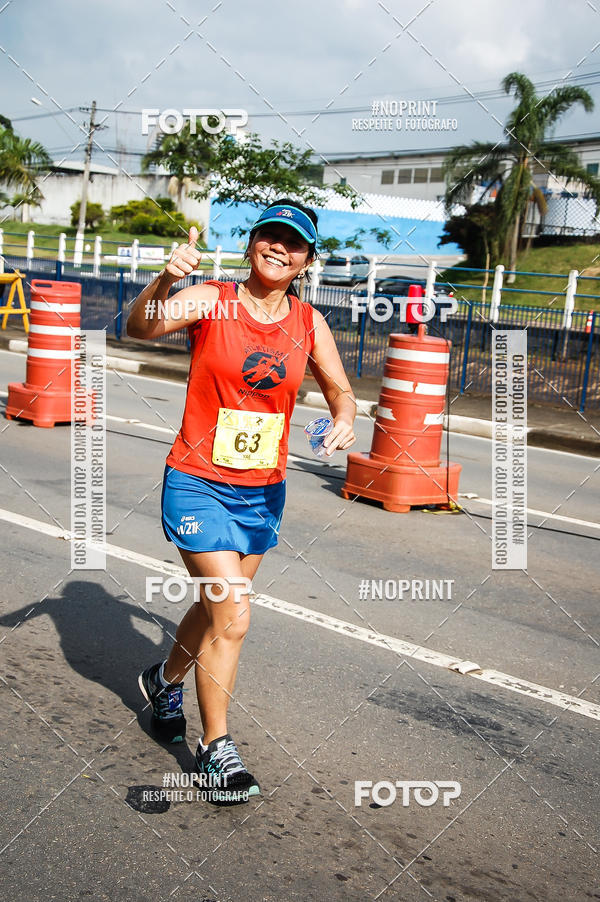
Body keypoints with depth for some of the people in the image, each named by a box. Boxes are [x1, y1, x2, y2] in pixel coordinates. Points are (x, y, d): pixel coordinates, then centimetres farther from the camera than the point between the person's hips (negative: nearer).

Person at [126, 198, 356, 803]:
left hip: (263, 492, 5)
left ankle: (165, 681, 49)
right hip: (198, 484, -5)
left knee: (217, 606, 19)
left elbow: (340, 392, 11)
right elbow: (139, 328, -25)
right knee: (233, 614, -12)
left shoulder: (308, 323, 1)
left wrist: (343, 420, -12)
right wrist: (163, 281, -45)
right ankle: (215, 748, 7)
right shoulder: (211, 302, -11)